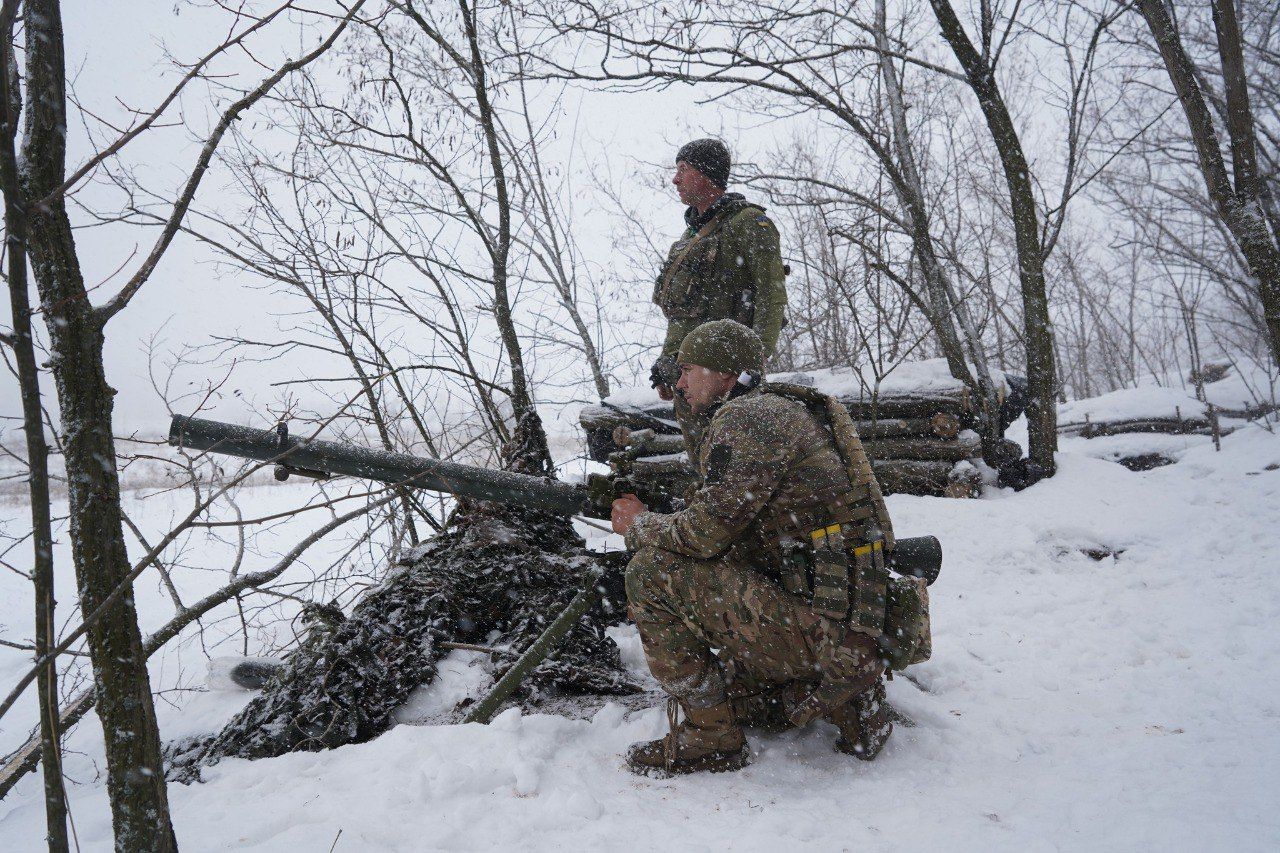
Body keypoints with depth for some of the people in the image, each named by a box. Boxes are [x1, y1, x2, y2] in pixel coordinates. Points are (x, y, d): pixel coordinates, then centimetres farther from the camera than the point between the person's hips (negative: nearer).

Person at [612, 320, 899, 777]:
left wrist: (639, 526, 2)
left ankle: (709, 738, -3)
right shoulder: (784, 412, 19)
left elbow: (705, 532, -17)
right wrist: (657, 522, 13)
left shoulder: (749, 417, -12)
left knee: (650, 572, -11)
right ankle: (845, 700, 14)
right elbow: (730, 536, 22)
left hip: (821, 629, -10)